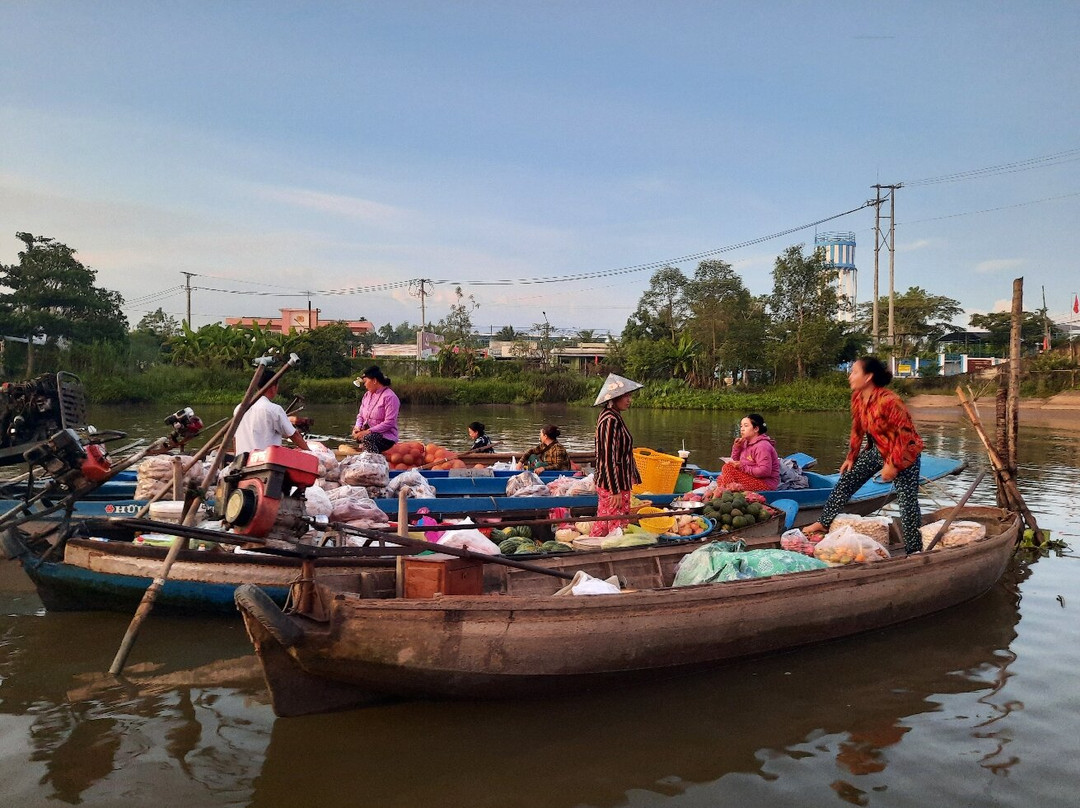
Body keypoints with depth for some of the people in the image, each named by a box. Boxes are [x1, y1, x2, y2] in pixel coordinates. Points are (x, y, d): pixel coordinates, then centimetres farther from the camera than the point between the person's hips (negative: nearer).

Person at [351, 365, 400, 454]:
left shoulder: (390, 397, -12)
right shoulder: (367, 395, 14)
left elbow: (389, 423, -18)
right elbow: (360, 415, 17)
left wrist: (368, 431, -21)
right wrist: (358, 427, -5)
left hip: (386, 437, -8)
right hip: (367, 434, 8)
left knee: (367, 438, -36)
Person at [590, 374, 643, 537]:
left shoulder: (615, 417, 12)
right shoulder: (611, 421, -19)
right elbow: (608, 458, -22)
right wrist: (616, 491, -21)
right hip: (613, 483, -10)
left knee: (602, 523, 15)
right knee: (618, 526, -2)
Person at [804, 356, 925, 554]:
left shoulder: (888, 401, -30)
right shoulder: (857, 398, -4)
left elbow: (905, 434, -25)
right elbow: (857, 429, 9)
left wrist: (893, 464, -22)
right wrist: (851, 457, 11)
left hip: (904, 453, -8)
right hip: (877, 450, 8)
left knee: (907, 502, -7)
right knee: (845, 481, 9)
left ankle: (914, 552, 2)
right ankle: (825, 523, 21)